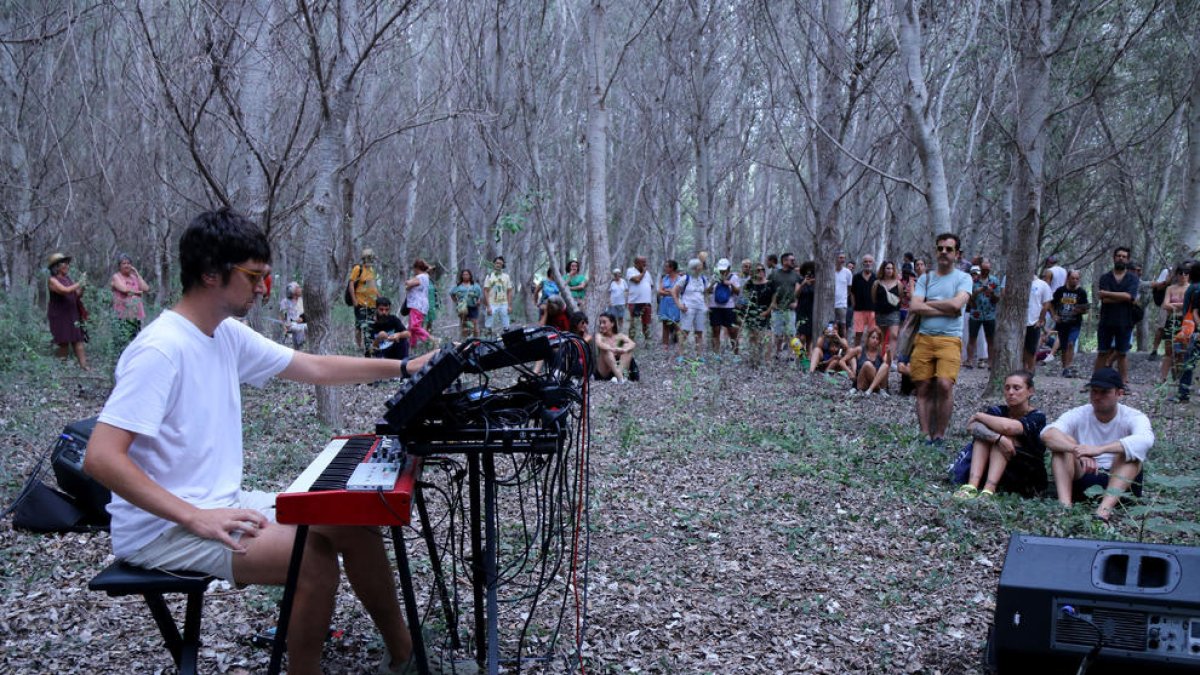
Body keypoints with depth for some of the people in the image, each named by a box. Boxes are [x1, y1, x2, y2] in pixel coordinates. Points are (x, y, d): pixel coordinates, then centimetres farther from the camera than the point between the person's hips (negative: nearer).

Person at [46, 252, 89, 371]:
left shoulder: (68, 278, 12)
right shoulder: (53, 280, -8)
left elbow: (77, 295, 12)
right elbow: (65, 290, -24)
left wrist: (82, 287, -5)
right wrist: (79, 283, -17)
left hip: (73, 315, 6)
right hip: (60, 316, -6)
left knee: (78, 340, -2)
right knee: (63, 343, -3)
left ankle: (84, 365, -7)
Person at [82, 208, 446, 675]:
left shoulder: (228, 335, 4)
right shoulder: (161, 350, -21)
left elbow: (314, 368, 14)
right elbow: (101, 458, -26)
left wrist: (403, 368, 10)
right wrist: (195, 518, -30)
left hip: (222, 504, 9)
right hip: (161, 530, -9)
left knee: (353, 520, 0)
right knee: (314, 558, -24)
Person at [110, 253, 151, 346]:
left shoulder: (134, 277, 17)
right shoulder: (116, 277, 2)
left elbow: (146, 288, 5)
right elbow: (124, 289, -14)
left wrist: (137, 274, 6)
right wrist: (136, 291, 1)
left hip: (136, 314, 5)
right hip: (123, 315, -5)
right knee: (124, 342, -11)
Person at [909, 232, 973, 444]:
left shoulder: (963, 278, 5)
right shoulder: (925, 278, 13)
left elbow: (956, 304, -13)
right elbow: (914, 307, -1)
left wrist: (928, 303, -1)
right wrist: (945, 309, -8)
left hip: (950, 339, -3)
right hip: (924, 338, 3)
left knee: (945, 385, -17)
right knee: (923, 388, 0)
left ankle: (939, 435, -5)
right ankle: (925, 435, 6)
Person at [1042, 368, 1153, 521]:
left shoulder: (1134, 417, -6)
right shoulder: (1078, 415, -2)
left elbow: (1145, 440, -32)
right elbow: (1047, 434, -22)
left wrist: (1100, 449, -45)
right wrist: (1078, 450, -41)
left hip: (1121, 485, -1)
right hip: (1081, 481, 1)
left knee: (1131, 450, -26)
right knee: (1063, 443, -18)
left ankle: (1105, 507, -45)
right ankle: (1065, 503, -37)